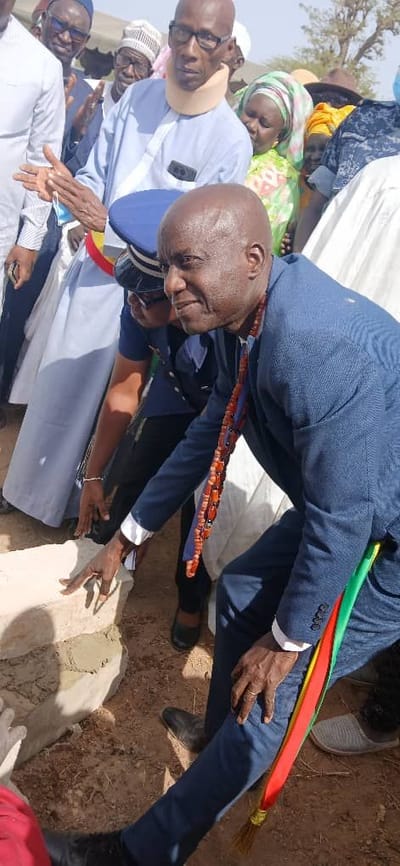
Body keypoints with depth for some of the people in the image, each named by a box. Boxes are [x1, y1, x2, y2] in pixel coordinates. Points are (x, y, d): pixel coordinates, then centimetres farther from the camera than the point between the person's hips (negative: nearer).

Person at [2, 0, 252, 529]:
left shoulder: (231, 141, -16)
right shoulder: (137, 97, -2)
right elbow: (95, 178, 3)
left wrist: (108, 222, -27)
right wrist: (67, 189, -21)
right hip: (92, 270, 4)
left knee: (103, 400, 10)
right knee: (58, 385, 14)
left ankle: (78, 503, 34)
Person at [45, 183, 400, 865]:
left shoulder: (320, 349, -37)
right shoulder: (241, 315, -6)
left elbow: (339, 521, -30)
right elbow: (209, 434, 5)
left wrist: (288, 640, -14)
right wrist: (128, 536, 11)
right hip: (343, 502, 9)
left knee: (278, 685, -4)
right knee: (242, 593, 19)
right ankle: (225, 739, 45)